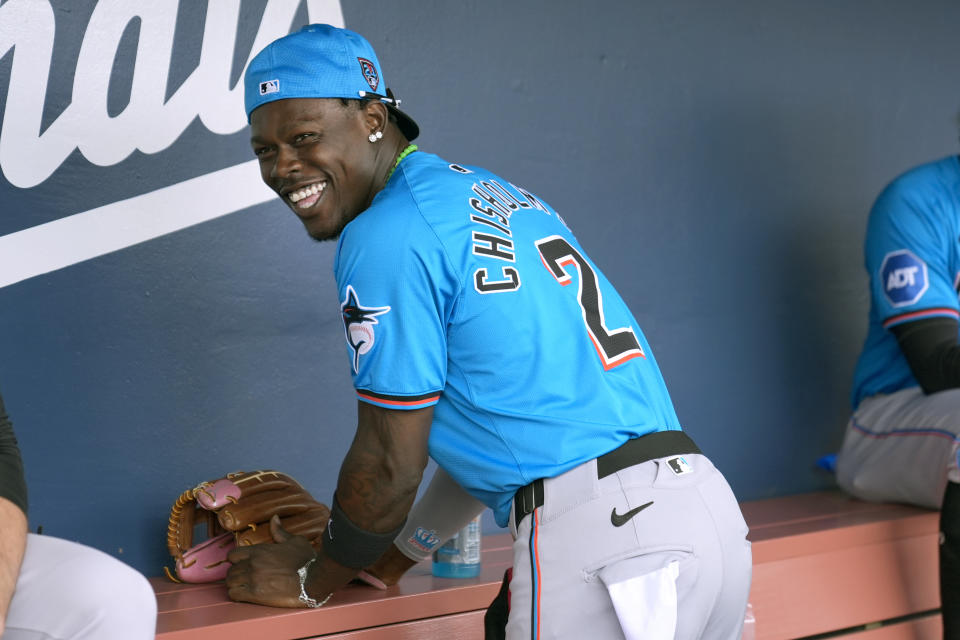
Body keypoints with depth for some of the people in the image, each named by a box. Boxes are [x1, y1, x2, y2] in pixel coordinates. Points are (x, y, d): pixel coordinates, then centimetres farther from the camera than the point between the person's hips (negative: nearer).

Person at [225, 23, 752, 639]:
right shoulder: (498, 195, 20)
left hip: (601, 534, -9)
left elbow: (391, 462, -4)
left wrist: (312, 581, 13)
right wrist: (403, 548, 32)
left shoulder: (386, 237, -7)